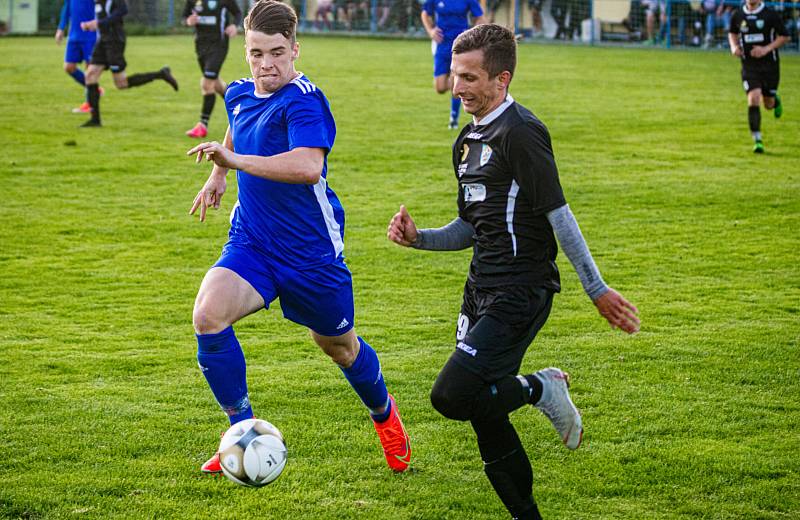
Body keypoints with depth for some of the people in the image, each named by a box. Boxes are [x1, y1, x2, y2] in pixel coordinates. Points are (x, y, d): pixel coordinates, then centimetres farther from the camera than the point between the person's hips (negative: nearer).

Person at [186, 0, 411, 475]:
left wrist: (236, 161, -42)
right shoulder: (239, 95, 2)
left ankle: (384, 414, 49)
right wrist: (217, 176, 23)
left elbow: (308, 166, -41)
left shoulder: (303, 101, -22)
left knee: (339, 346, 15)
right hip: (251, 243, 5)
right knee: (208, 315, -22)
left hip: (312, 252, -5)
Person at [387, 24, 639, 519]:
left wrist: (598, 290, -15)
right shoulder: (468, 140, 14)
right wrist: (418, 237, 3)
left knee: (452, 395, -20)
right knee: (484, 414, 9)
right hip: (482, 288, 9)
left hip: (520, 292, -9)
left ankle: (541, 389, 5)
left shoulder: (521, 133, -14)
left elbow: (558, 215, -16)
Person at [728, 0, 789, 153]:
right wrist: (734, 46, -1)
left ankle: (775, 100, 49)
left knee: (769, 104, 9)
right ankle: (757, 141, -10)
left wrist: (766, 49, -17)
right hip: (749, 65, 1)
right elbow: (732, 33, 20)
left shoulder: (770, 15, -8)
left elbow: (784, 36, -4)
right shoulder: (738, 15, 1)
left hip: (769, 64, -1)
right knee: (753, 99, -16)